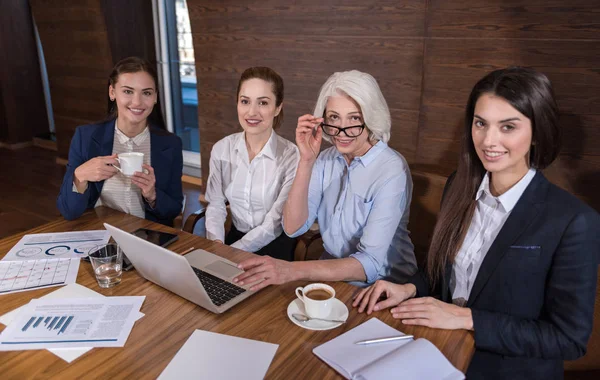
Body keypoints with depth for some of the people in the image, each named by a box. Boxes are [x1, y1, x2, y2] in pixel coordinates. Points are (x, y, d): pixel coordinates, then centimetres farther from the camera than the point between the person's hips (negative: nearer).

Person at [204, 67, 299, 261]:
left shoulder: (291, 156, -14)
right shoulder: (221, 149, -2)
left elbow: (275, 223, -14)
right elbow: (215, 205, 1)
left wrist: (229, 253, -19)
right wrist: (216, 247, -15)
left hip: (275, 246, -3)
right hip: (236, 237, 4)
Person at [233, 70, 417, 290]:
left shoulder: (392, 171, -19)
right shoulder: (326, 159, -1)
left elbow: (370, 264, -26)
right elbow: (293, 228, -10)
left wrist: (293, 270, -37)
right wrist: (306, 162, -20)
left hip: (383, 286, -4)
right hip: (333, 275, 4)